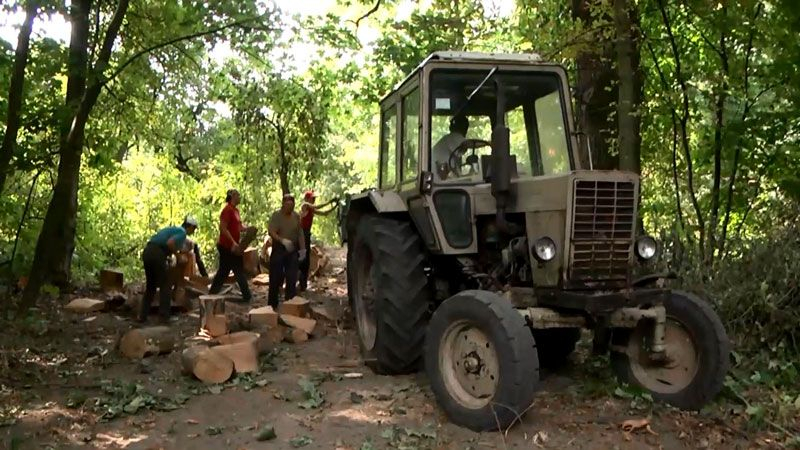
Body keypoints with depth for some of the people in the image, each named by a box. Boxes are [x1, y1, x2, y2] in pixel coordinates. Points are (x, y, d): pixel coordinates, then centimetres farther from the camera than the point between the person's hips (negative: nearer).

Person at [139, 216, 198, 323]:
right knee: (165, 285, 4)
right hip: (157, 254, -8)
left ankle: (143, 315, 16)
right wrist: (174, 251, 2)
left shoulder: (174, 229, 29)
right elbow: (169, 243, -16)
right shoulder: (183, 232, 2)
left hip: (146, 252, 8)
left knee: (151, 285, 19)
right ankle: (164, 316, 3)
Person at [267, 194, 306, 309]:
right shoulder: (276, 215, -7)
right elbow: (271, 232, -18)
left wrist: (303, 248, 5)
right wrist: (282, 240, -34)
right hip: (278, 250, -3)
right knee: (275, 279, 4)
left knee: (292, 279, 2)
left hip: (292, 251, 3)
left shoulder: (296, 216, 6)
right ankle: (272, 305, 17)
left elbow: (300, 234, 12)